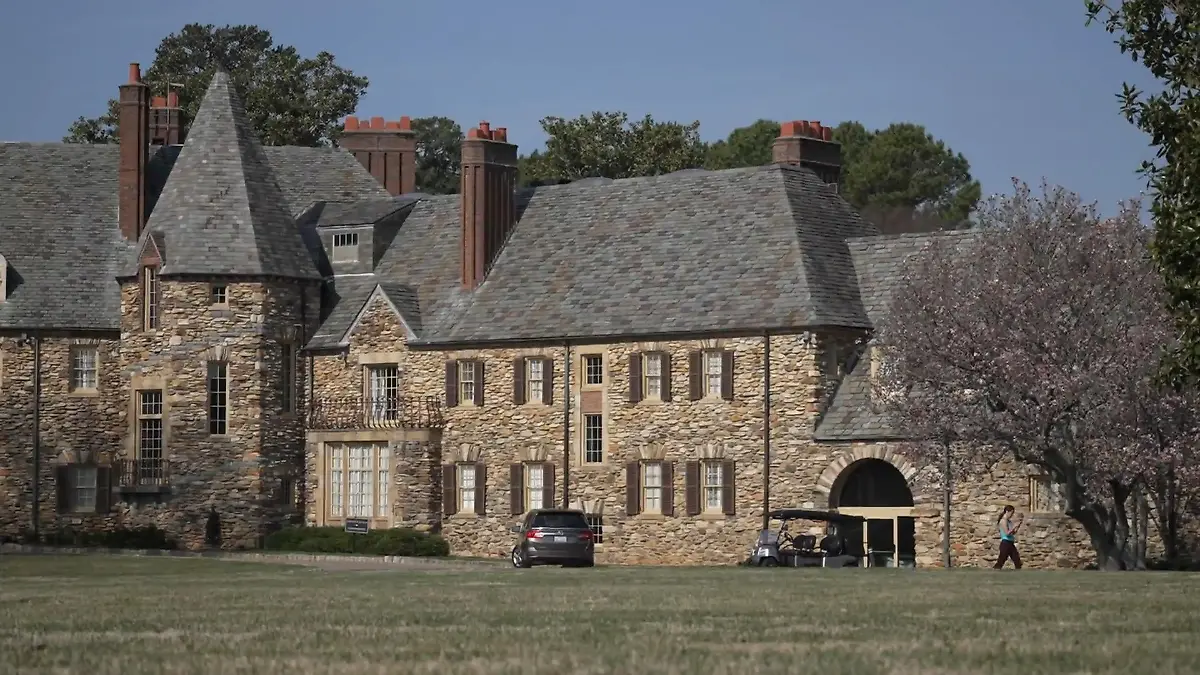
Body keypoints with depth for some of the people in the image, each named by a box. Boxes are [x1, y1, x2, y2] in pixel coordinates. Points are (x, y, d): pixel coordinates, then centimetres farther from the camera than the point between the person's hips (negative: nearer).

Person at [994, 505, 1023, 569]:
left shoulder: (1009, 521, 13)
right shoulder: (1003, 521, -12)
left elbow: (1013, 533, 18)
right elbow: (1007, 533, -19)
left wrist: (1019, 525, 9)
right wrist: (1015, 526, -17)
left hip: (1011, 544, 9)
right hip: (1005, 543, -9)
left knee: (1017, 561, 7)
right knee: (1000, 562, -7)